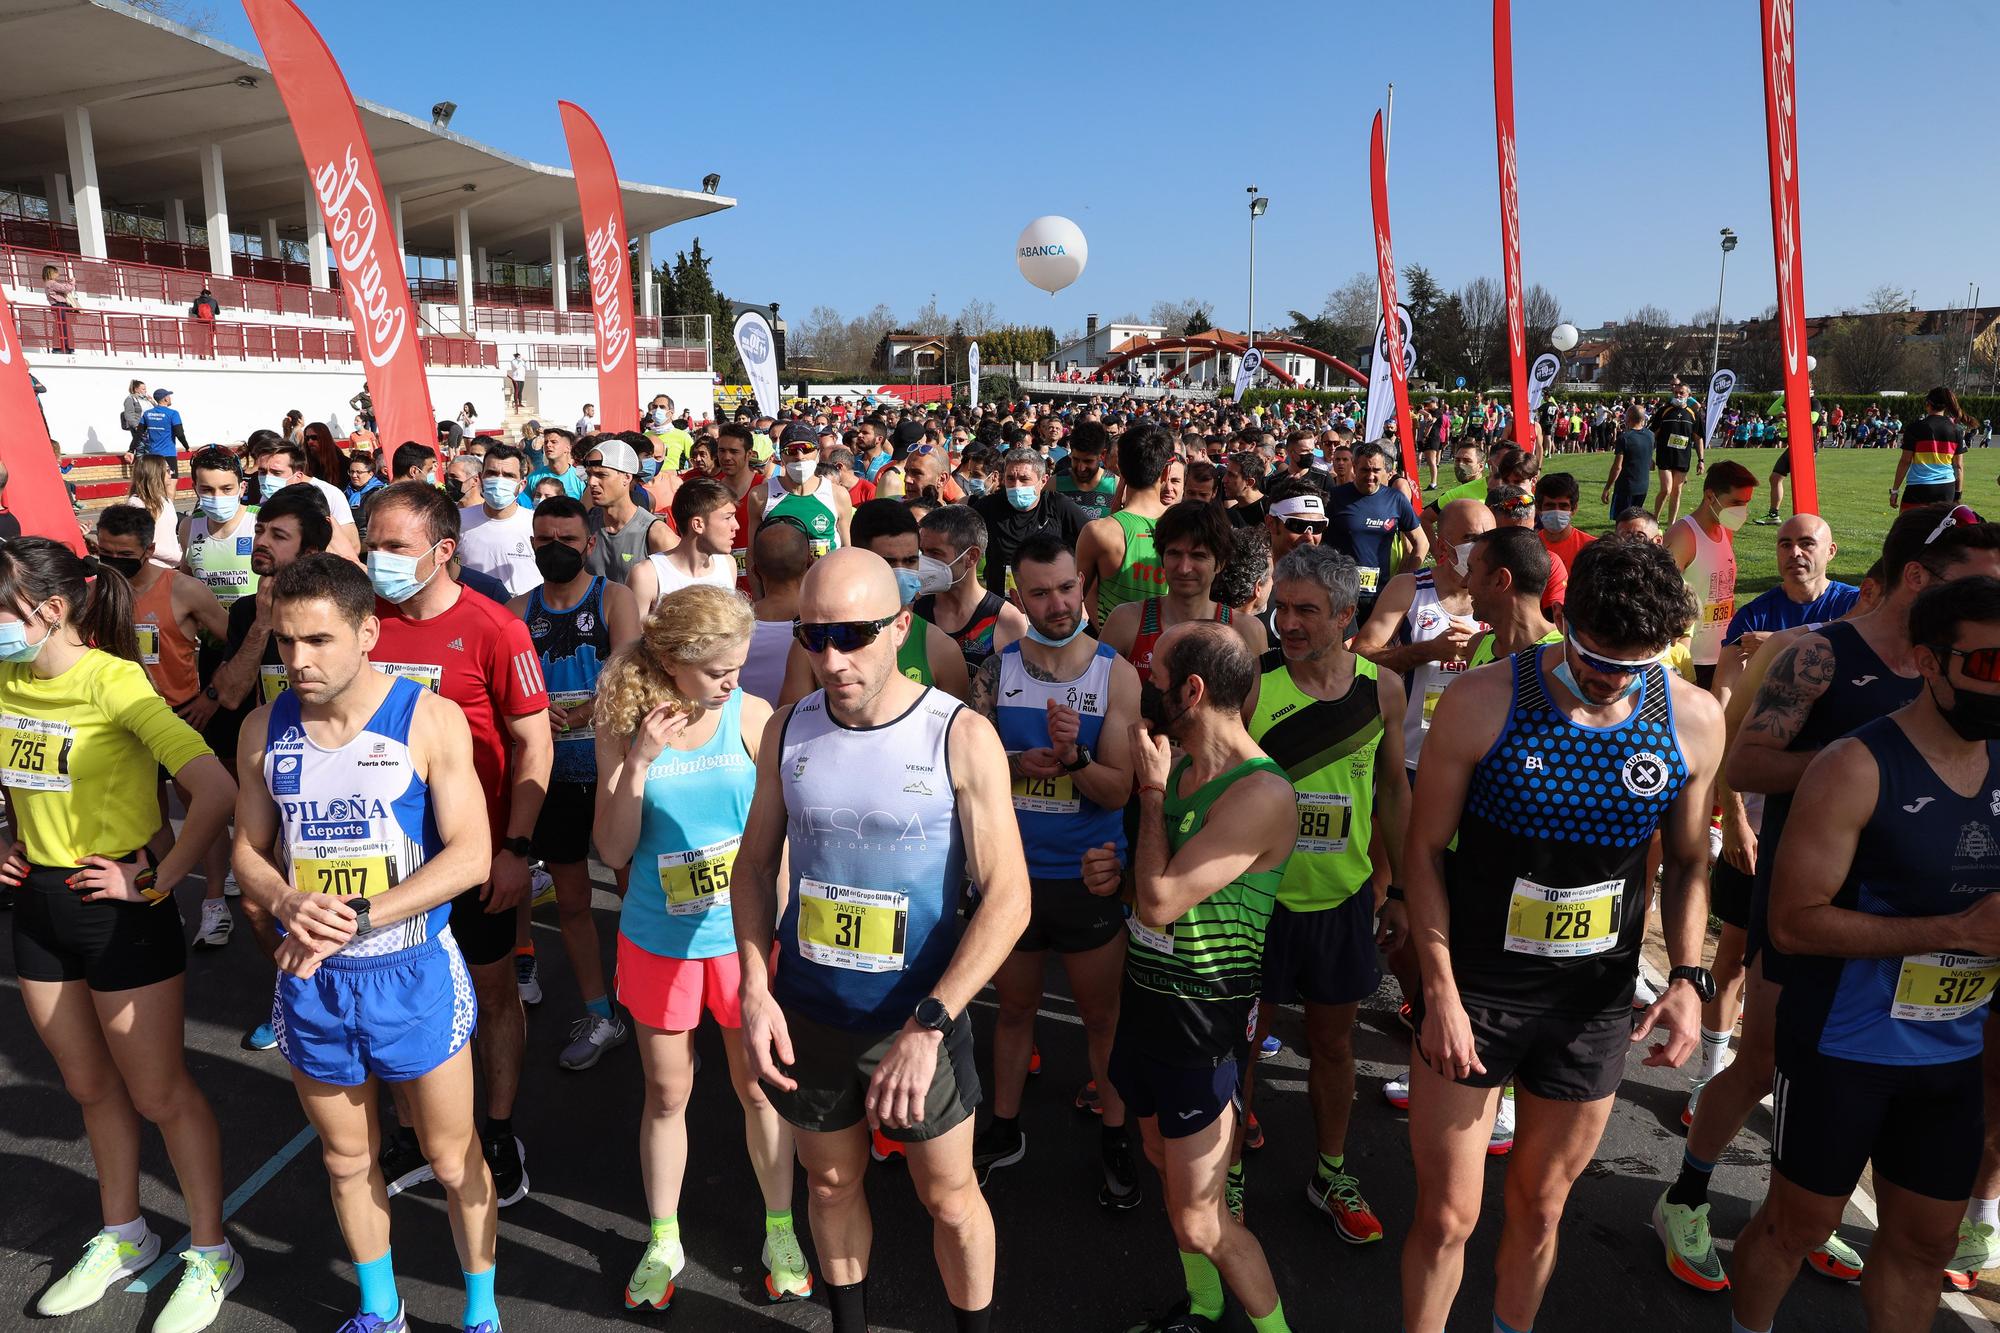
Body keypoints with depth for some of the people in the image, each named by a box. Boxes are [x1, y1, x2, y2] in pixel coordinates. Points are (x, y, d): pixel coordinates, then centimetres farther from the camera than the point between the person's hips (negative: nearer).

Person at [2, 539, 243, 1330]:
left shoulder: (113, 681, -20)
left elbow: (216, 792, -28)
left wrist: (158, 880, -21)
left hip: (117, 908, -7)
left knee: (158, 1093, 4)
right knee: (89, 1086, 20)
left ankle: (211, 1255, 21)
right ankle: (122, 1238, 39)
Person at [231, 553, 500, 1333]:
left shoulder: (428, 721, -13)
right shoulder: (265, 731, 0)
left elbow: (471, 855, -16)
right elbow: (249, 850, 8)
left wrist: (358, 916, -23)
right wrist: (288, 904, -14)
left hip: (414, 972, -3)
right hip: (309, 978, 4)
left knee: (451, 1157, 10)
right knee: (348, 1159, 20)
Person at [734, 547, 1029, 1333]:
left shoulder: (962, 737, -16)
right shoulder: (788, 730, -4)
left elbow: (1008, 897, -17)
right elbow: (755, 865, 6)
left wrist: (927, 1028, -22)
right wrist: (755, 990, -6)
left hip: (920, 1018, -3)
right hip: (804, 1017, 3)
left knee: (949, 1196, 13)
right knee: (832, 1182, 21)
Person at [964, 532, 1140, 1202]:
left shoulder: (1116, 673, -10)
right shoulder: (997, 668, -3)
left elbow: (1118, 790, -13)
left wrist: (1072, 756, -31)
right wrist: (1021, 763, -20)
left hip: (1090, 875, -2)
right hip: (1011, 870, 2)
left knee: (1101, 1015, 14)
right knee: (1014, 1007, 20)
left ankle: (1115, 1135, 36)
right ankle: (1004, 1129, 40)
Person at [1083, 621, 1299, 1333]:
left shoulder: (1261, 793, -24)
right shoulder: (1176, 763, 3)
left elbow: (1160, 904, -27)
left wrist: (1152, 788, -17)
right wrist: (1116, 868, -4)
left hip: (1202, 1014, -8)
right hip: (1145, 993, 8)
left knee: (1198, 1222, 0)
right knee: (1164, 1163, 23)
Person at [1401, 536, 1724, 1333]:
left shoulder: (1694, 720, -5)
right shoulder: (1483, 702, -15)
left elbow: (1688, 862, 8)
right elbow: (1425, 850, -8)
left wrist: (1688, 978, -5)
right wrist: (1439, 991, -12)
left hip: (1594, 1006, 3)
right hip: (1471, 994, -2)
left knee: (1540, 1206, 20)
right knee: (1446, 1215, 5)